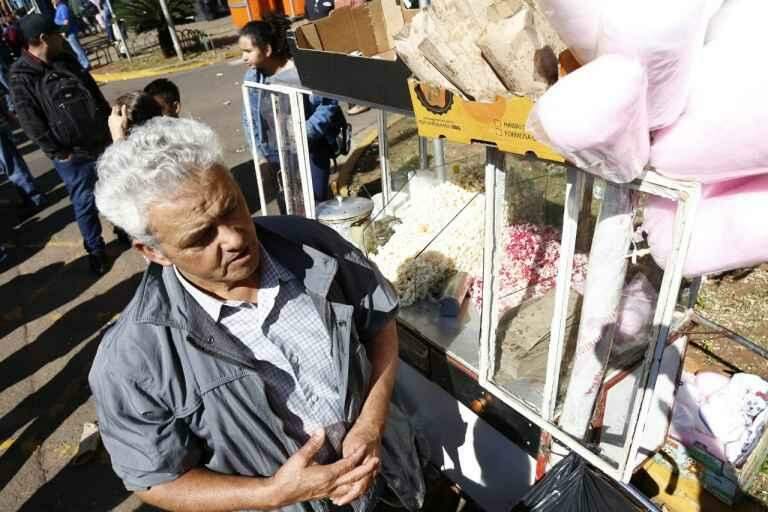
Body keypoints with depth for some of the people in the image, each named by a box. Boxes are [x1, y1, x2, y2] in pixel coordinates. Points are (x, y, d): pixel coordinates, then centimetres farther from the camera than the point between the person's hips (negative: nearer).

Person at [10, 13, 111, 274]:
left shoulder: (66, 60, 8)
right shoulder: (22, 76, -13)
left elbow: (94, 92, 16)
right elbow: (29, 121, -14)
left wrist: (111, 121, 13)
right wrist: (57, 152, -15)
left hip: (102, 141, 6)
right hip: (73, 154, -6)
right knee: (85, 202, 6)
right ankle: (95, 249, 24)